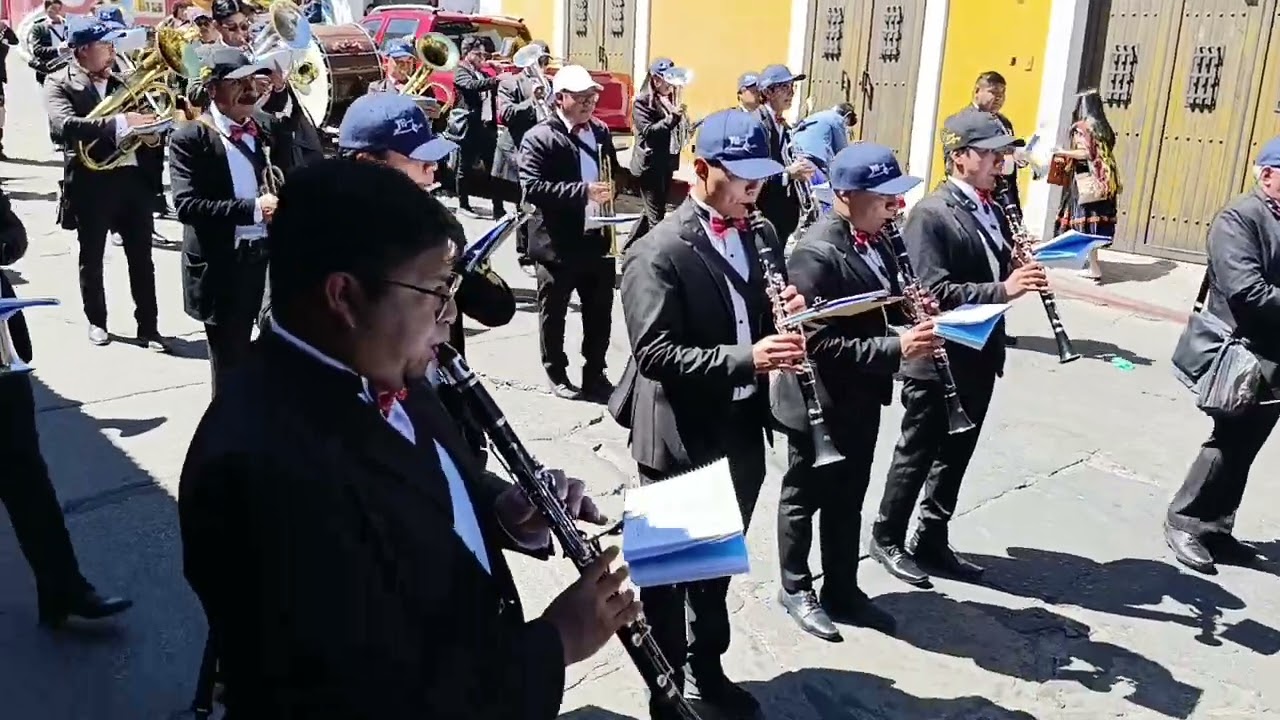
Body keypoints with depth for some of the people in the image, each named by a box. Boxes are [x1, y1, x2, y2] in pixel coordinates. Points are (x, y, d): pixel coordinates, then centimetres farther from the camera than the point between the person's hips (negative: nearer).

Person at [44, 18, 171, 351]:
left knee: (141, 257, 5)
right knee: (91, 258, 10)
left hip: (133, 176, 4)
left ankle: (148, 326, 11)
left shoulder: (119, 83, 15)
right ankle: (96, 321, 25)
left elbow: (138, 125, 22)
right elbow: (64, 125, -21)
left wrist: (150, 129, -2)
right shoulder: (59, 83, -3)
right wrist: (120, 123, -28)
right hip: (92, 180, -4)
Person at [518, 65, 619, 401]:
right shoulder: (539, 137, -9)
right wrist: (583, 191, -28)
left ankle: (595, 373, 30)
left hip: (599, 238, 5)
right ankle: (556, 373, 28)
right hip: (559, 243, -5)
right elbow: (531, 188, -21)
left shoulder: (601, 132, 10)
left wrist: (610, 187, 0)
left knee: (600, 313, 14)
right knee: (554, 313, 10)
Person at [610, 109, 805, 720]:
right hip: (681, 440, -7)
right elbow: (655, 353, -23)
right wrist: (746, 358, -32)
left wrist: (790, 314, -8)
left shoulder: (761, 237, 6)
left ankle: (707, 668, 43)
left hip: (742, 430, 7)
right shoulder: (658, 252, -16)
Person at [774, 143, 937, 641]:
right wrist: (897, 349, -31)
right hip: (818, 405, -8)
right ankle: (796, 588, 31)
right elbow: (819, 342, -27)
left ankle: (843, 590, 35)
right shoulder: (817, 253, -24)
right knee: (804, 501, 12)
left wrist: (911, 309, -5)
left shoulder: (874, 240, 3)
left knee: (847, 503, 20)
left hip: (860, 400, 8)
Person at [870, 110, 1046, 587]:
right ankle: (887, 539, 23)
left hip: (978, 359, 8)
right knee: (916, 456, 6)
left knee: (955, 456, 16)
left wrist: (1021, 271, -5)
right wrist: (1003, 289, -29)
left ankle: (931, 541, 30)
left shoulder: (991, 210, 10)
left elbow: (993, 274, 16)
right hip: (938, 362, -8)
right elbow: (935, 292, -24)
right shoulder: (930, 214, -16)